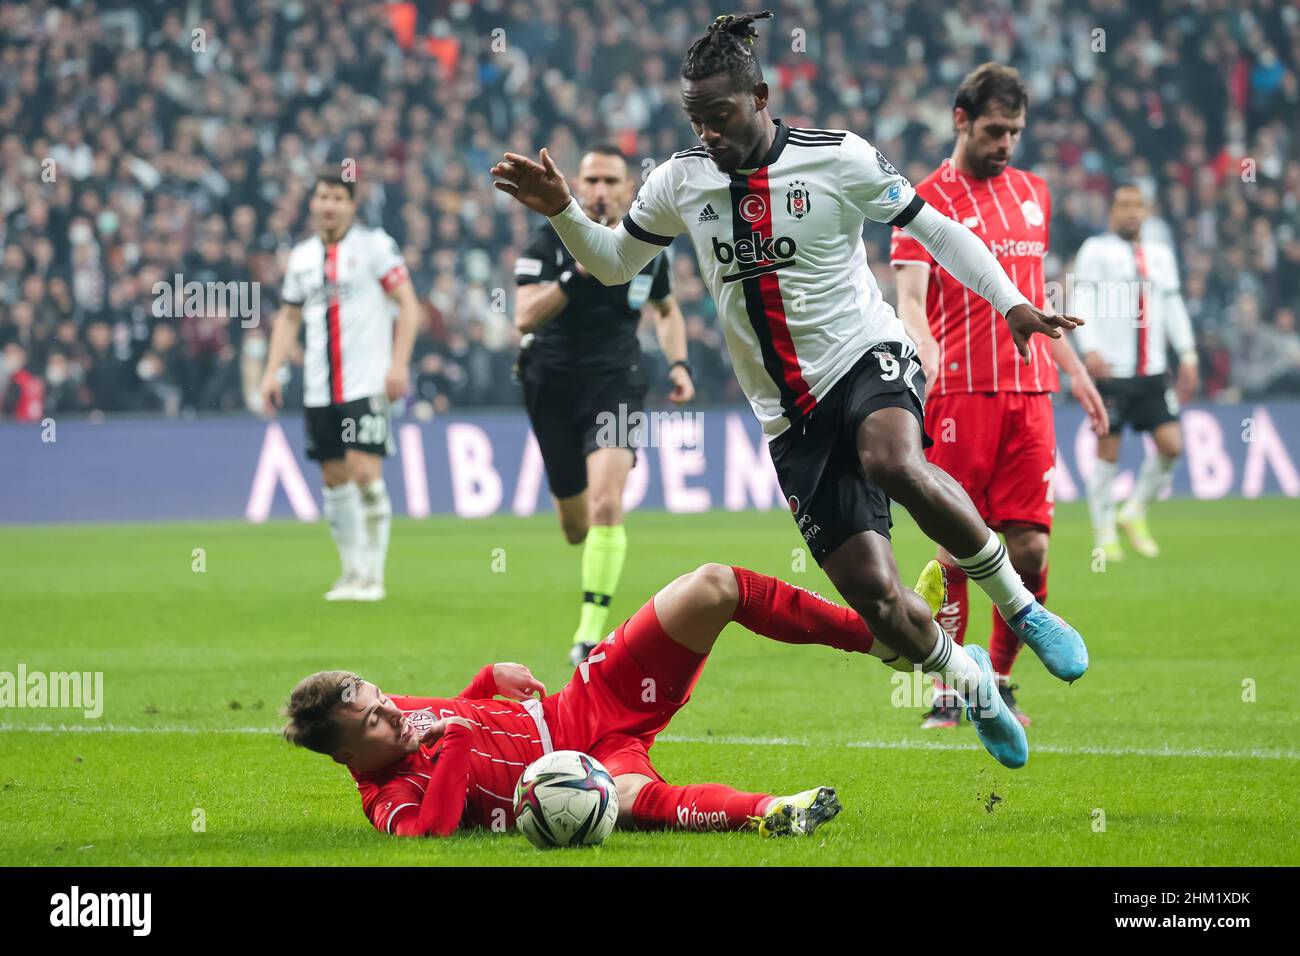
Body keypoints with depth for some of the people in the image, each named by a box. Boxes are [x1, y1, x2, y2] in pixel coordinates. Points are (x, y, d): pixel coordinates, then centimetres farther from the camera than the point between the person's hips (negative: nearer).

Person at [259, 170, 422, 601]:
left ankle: (373, 574, -7)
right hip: (319, 388, 5)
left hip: (367, 385, -5)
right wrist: (271, 371, 11)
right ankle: (352, 571, 15)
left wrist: (399, 363, -14)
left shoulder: (374, 245, -1)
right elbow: (289, 317, 22)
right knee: (334, 478, 5)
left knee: (364, 471, -14)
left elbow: (408, 304, -4)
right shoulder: (301, 257, 13)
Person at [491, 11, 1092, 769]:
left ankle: (1020, 605, -18)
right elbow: (614, 263, 18)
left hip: (869, 359, -3)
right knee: (872, 592, -9)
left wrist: (1010, 301, -8)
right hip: (791, 416, 3)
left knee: (895, 464, -39)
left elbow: (935, 229, 2)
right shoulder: (681, 181, 5)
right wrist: (561, 210, 1)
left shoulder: (839, 159, -5)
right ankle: (971, 682, 22)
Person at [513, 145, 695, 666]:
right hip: (553, 386, 0)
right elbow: (524, 317, -21)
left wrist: (679, 363, 6)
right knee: (576, 526, 9)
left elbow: (666, 309, 22)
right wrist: (577, 274, -33)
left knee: (606, 505, -23)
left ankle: (590, 634, -20)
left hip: (617, 384, 0)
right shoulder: (548, 241, -8)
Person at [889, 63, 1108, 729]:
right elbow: (910, 299, -10)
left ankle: (999, 681, 14)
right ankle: (948, 692, 2)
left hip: (1028, 391, 5)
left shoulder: (1033, 193, 18)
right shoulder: (929, 200, -1)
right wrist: (929, 357, -29)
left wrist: (1073, 370, 26)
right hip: (960, 395, -5)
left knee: (1029, 546, -1)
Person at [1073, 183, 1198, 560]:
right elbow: (1083, 303, -8)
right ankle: (1105, 534, 8)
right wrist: (1090, 349, -22)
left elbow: (1174, 306, 20)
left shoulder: (1160, 254, 16)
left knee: (1171, 444, -5)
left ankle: (1134, 514, 15)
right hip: (1111, 371, -5)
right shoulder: (1096, 251, 0)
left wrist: (1187, 355, 12)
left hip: (1153, 372, 5)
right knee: (1107, 451, -2)